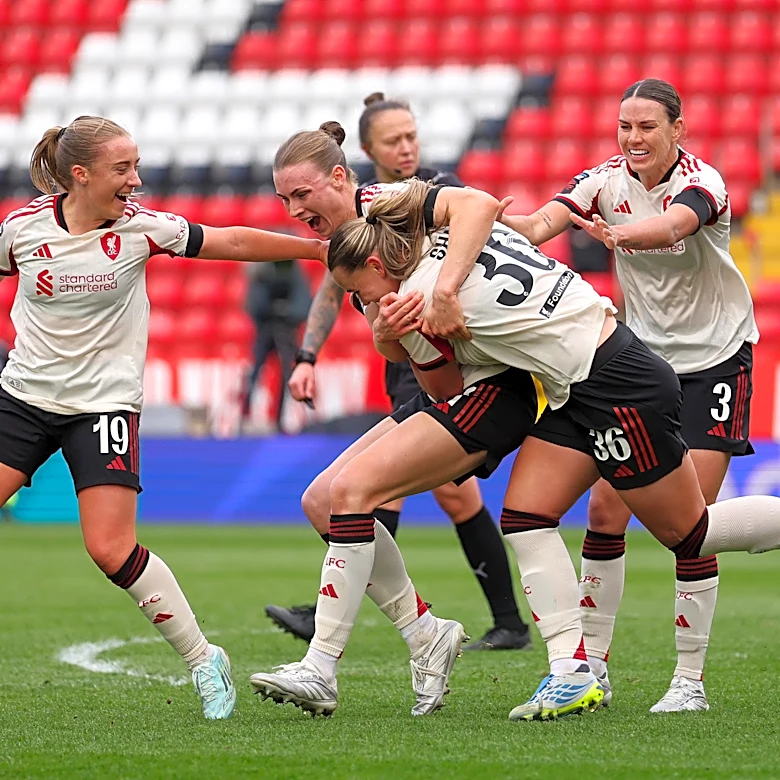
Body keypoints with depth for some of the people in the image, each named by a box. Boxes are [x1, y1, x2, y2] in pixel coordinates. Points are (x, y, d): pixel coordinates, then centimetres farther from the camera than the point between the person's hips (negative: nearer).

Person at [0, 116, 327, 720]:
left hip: (104, 404, -2)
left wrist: (321, 248, -3)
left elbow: (233, 243, -3)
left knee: (111, 550, -13)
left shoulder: (141, 227, -9)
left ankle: (204, 661, 1)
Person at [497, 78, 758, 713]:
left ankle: (690, 679, 0)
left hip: (716, 357, -4)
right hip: (642, 357, 4)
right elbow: (541, 224, -22)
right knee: (605, 506, -4)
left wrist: (621, 234, -62)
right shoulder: (606, 181, -5)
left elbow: (671, 225, -42)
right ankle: (592, 663, 6)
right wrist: (488, 217, -43)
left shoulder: (702, 182, -19)